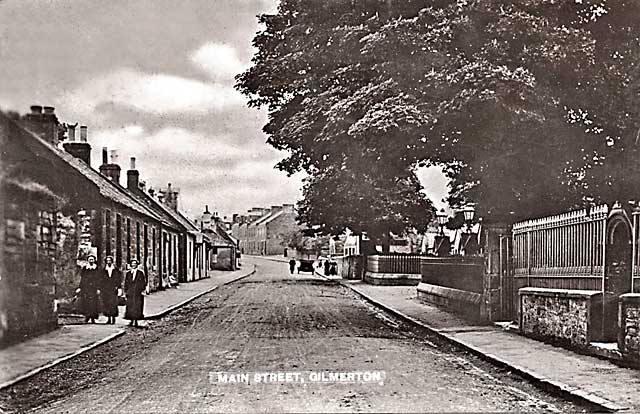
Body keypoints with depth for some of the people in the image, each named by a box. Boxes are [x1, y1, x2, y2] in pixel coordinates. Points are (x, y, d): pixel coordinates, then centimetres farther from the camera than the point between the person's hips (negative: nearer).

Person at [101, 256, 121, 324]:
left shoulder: (116, 270, 7)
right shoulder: (103, 271, 11)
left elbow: (119, 279, 6)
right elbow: (101, 280, 10)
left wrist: (117, 286, -6)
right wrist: (100, 289, 2)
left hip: (113, 290, -2)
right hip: (105, 290, 2)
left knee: (113, 304, -10)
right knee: (106, 304, -3)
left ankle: (113, 318, -4)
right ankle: (109, 318, 4)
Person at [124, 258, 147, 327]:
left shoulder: (141, 273, 4)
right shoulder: (128, 273, 11)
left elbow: (143, 282, 3)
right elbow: (126, 283, 12)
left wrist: (143, 290, -6)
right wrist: (125, 291, 6)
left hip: (138, 292, -2)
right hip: (130, 292, 2)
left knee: (137, 307, -4)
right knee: (130, 307, -1)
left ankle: (136, 321, 1)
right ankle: (131, 320, 6)